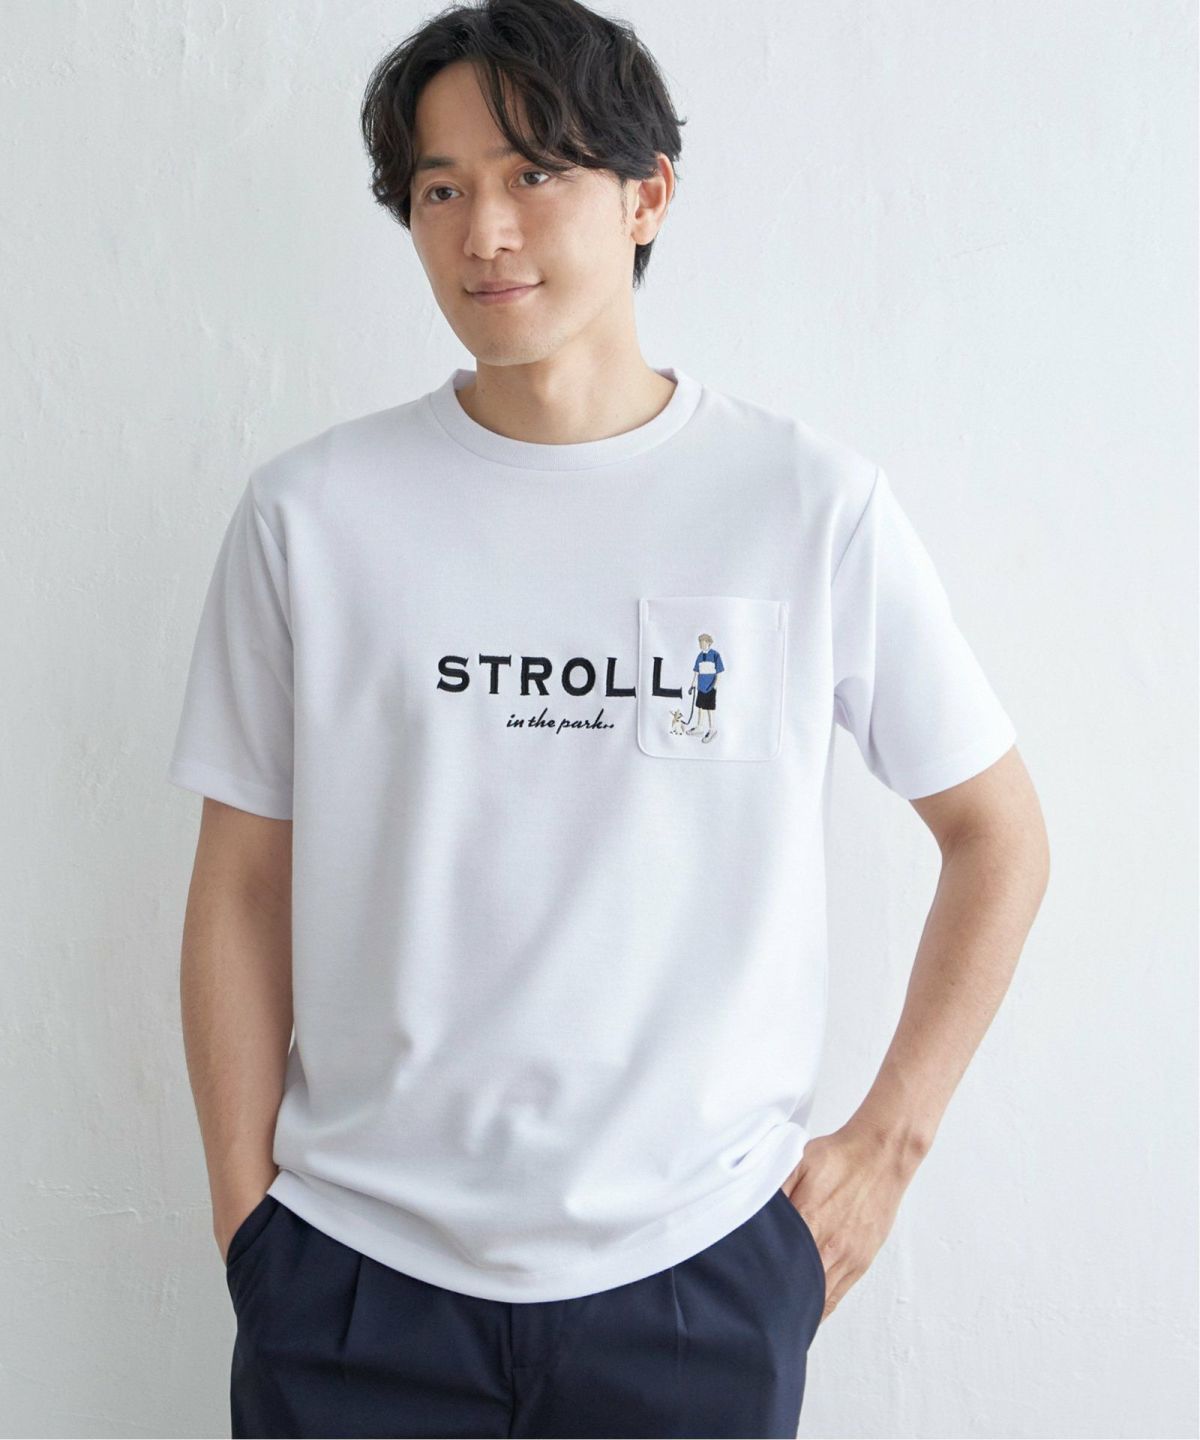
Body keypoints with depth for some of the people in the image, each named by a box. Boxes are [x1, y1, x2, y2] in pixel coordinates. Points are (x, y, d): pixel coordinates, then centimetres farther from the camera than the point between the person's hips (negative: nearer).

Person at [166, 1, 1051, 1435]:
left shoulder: (813, 504, -5)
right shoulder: (309, 511, -2)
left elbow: (998, 836, 4)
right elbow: (241, 891, 2)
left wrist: (887, 1143, 1)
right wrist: (243, 1213, 1)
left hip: (697, 1268, 0)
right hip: (355, 1270, 1)